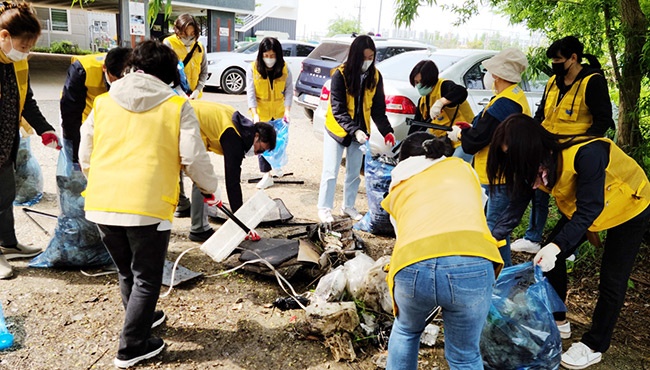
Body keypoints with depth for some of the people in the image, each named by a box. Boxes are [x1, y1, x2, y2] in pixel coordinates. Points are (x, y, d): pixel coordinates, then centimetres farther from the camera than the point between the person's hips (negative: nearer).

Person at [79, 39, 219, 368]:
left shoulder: (103, 102, 11)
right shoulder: (177, 106, 0)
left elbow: (85, 158, 14)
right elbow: (193, 158, -5)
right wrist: (210, 187, 13)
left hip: (100, 205, 5)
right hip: (147, 207, -5)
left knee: (126, 272, 26)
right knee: (147, 279, 14)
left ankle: (141, 320, 48)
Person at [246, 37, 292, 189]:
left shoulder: (284, 69, -5)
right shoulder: (253, 69, -10)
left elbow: (289, 91, -5)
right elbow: (250, 93, -12)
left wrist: (287, 110, -18)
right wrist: (255, 114, -22)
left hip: (279, 113, 1)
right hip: (261, 114, -1)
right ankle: (267, 175, 5)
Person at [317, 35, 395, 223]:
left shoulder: (375, 76, -6)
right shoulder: (340, 74, -19)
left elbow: (378, 108, -3)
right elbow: (338, 109, -22)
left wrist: (387, 131, -17)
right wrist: (354, 130, -34)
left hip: (360, 131, 4)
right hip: (337, 129, -4)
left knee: (354, 172, 12)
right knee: (331, 172, 1)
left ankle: (348, 206, 27)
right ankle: (324, 208, 14)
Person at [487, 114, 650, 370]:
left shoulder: (586, 153, -40)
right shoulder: (534, 162, -18)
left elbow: (590, 209, -38)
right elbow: (515, 208, -15)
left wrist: (557, 246, -47)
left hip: (629, 205, -6)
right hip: (581, 205, 7)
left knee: (612, 280, -2)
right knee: (550, 257, 3)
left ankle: (594, 346, 15)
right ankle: (556, 320, 23)